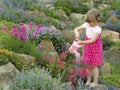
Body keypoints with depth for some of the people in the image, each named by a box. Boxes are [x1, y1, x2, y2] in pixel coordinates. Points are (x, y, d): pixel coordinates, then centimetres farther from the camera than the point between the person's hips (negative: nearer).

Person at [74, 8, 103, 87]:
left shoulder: (98, 29, -24)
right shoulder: (87, 25, -7)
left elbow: (93, 40, -30)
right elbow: (76, 29, -4)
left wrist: (82, 42, -38)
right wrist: (77, 34, -27)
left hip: (95, 49, -6)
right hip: (88, 48, 6)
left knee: (94, 66, 4)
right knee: (88, 64, 14)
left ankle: (95, 82, 18)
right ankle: (88, 80, 29)